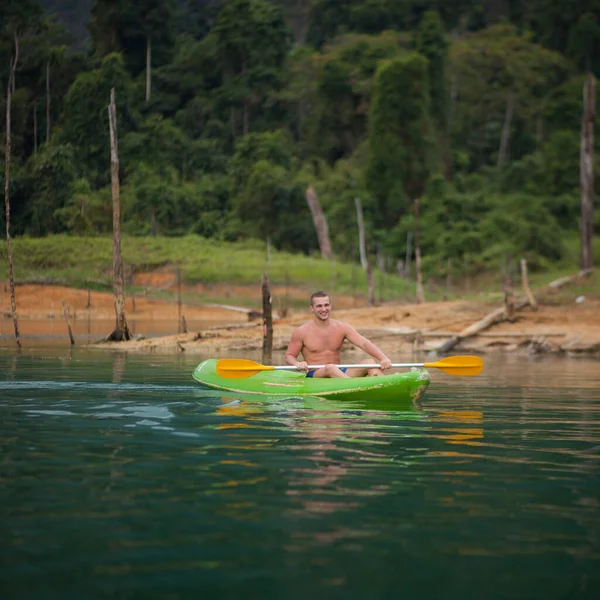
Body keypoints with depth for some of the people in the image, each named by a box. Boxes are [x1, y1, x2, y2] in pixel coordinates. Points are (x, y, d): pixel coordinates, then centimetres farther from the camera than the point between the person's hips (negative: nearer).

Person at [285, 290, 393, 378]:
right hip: (314, 376, -4)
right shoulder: (302, 332, -1)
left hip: (340, 374, 4)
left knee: (370, 362, -17)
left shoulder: (342, 328, 6)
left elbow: (364, 344, -6)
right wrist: (297, 364, -22)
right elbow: (289, 356, 4)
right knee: (330, 368, -38)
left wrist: (383, 358, -24)